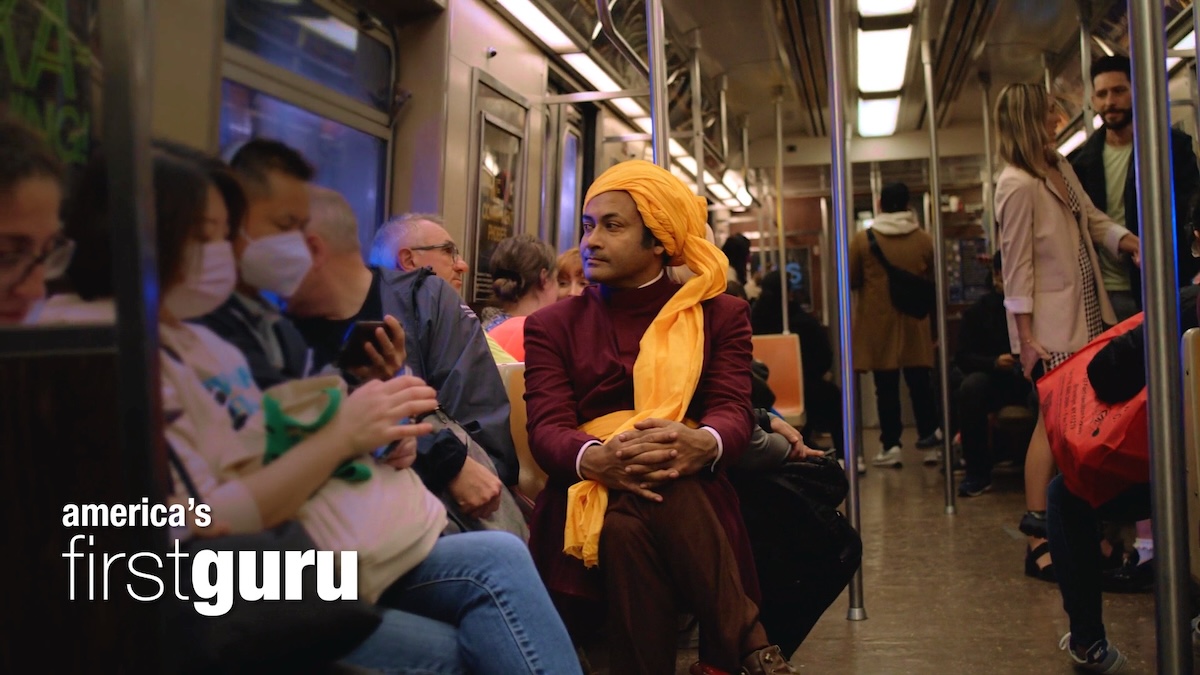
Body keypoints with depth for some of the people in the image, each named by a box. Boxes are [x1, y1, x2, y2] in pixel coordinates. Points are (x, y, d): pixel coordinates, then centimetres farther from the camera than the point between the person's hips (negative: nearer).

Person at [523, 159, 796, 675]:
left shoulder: (718, 314, 13)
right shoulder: (553, 325, 13)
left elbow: (734, 413, -3)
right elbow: (546, 429, -3)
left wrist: (702, 445, -30)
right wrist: (595, 459, -29)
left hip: (691, 500, 0)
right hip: (589, 500, 1)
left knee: (659, 496, -36)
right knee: (625, 525, -35)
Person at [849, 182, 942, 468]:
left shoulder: (863, 240, -7)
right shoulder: (923, 239, 1)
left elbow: (851, 281, -1)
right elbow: (932, 280, 11)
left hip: (878, 324, -2)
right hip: (915, 325, 2)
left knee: (886, 388, 3)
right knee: (920, 384, 9)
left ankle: (890, 446, 4)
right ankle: (930, 442, 12)